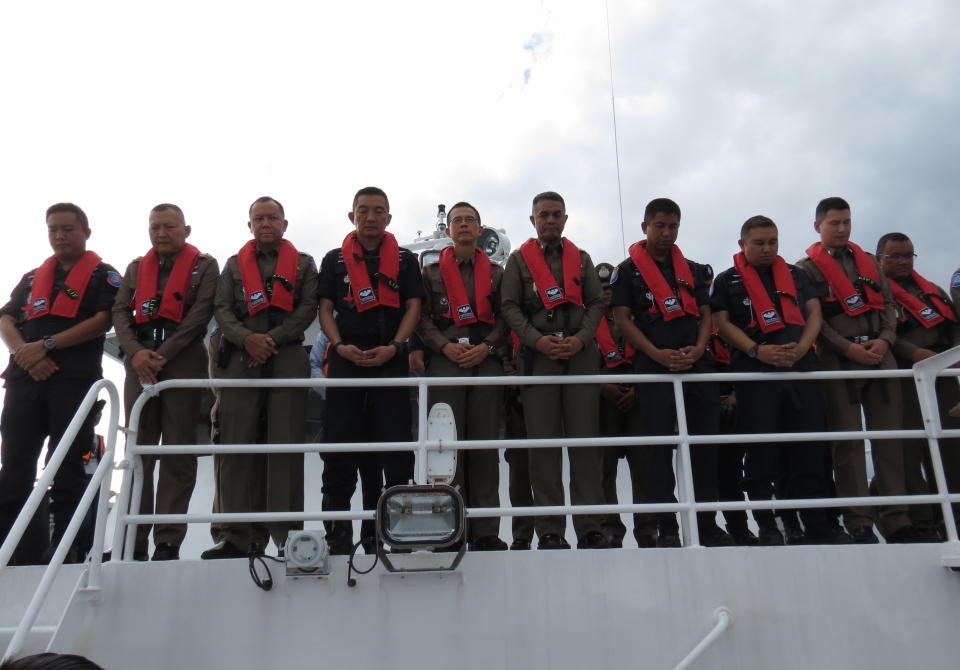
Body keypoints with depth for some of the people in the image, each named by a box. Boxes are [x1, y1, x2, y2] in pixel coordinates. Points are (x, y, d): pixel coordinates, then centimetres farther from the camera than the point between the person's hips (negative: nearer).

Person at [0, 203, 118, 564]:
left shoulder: (103, 276, 8)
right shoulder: (32, 278, 22)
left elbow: (103, 321, -7)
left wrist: (46, 345, -12)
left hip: (75, 379, -5)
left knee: (68, 466, -3)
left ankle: (64, 545, 1)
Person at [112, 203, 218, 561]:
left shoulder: (205, 265, 7)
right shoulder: (136, 267, 19)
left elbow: (200, 314, -5)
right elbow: (120, 313, 9)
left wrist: (163, 354, -13)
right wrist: (136, 352, -9)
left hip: (183, 361, -4)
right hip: (139, 362, 4)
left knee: (178, 452, -3)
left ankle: (168, 541, 0)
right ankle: (134, 539, 7)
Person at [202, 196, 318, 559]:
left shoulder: (303, 264, 13)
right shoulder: (234, 264, 18)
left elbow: (307, 309, 2)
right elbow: (221, 309, 7)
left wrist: (272, 338, -10)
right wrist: (246, 338, -11)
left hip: (288, 360, -2)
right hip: (240, 361, 2)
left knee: (286, 445, -4)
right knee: (237, 447, -1)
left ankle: (286, 534, 0)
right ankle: (238, 535, 4)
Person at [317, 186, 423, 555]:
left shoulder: (405, 260, 11)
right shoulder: (334, 260, 13)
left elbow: (413, 307, 5)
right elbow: (325, 309, 9)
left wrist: (393, 346, -9)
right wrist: (340, 346, -9)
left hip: (390, 358, 0)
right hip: (346, 358, 1)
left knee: (396, 441, -1)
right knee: (339, 442, 1)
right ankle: (338, 530, 9)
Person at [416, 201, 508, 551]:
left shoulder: (496, 272, 17)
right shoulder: (432, 271, 15)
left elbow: (505, 317, 9)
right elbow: (422, 317, 6)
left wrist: (486, 347, -7)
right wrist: (446, 346, -9)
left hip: (487, 362, 1)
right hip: (445, 362, -1)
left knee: (485, 444, -1)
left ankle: (485, 531, 2)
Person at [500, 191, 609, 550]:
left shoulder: (581, 258, 19)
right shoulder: (519, 259, 13)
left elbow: (596, 303, 11)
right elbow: (509, 306, 3)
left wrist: (581, 338, -6)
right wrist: (537, 339, -11)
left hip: (581, 354, 2)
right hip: (538, 355, -2)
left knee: (585, 439, -1)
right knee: (543, 442, -3)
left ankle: (590, 528, 3)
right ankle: (549, 531, 1)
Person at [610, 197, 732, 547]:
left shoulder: (695, 270, 18)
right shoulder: (628, 270, 6)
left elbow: (705, 315, 14)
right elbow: (623, 320, -2)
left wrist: (697, 350, -6)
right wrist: (657, 354, -13)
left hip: (697, 362, 4)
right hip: (653, 366, -3)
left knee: (705, 443, 4)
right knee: (659, 445, -4)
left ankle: (707, 524, 12)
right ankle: (666, 527, 1)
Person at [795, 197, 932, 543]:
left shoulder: (868, 261, 20)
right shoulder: (807, 268, 5)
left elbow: (888, 303, 14)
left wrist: (884, 340, -4)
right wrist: (848, 348, -14)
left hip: (879, 356, 5)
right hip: (837, 361, -4)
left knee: (889, 436, 2)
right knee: (848, 440, -4)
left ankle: (896, 519, 6)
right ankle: (858, 523, -1)